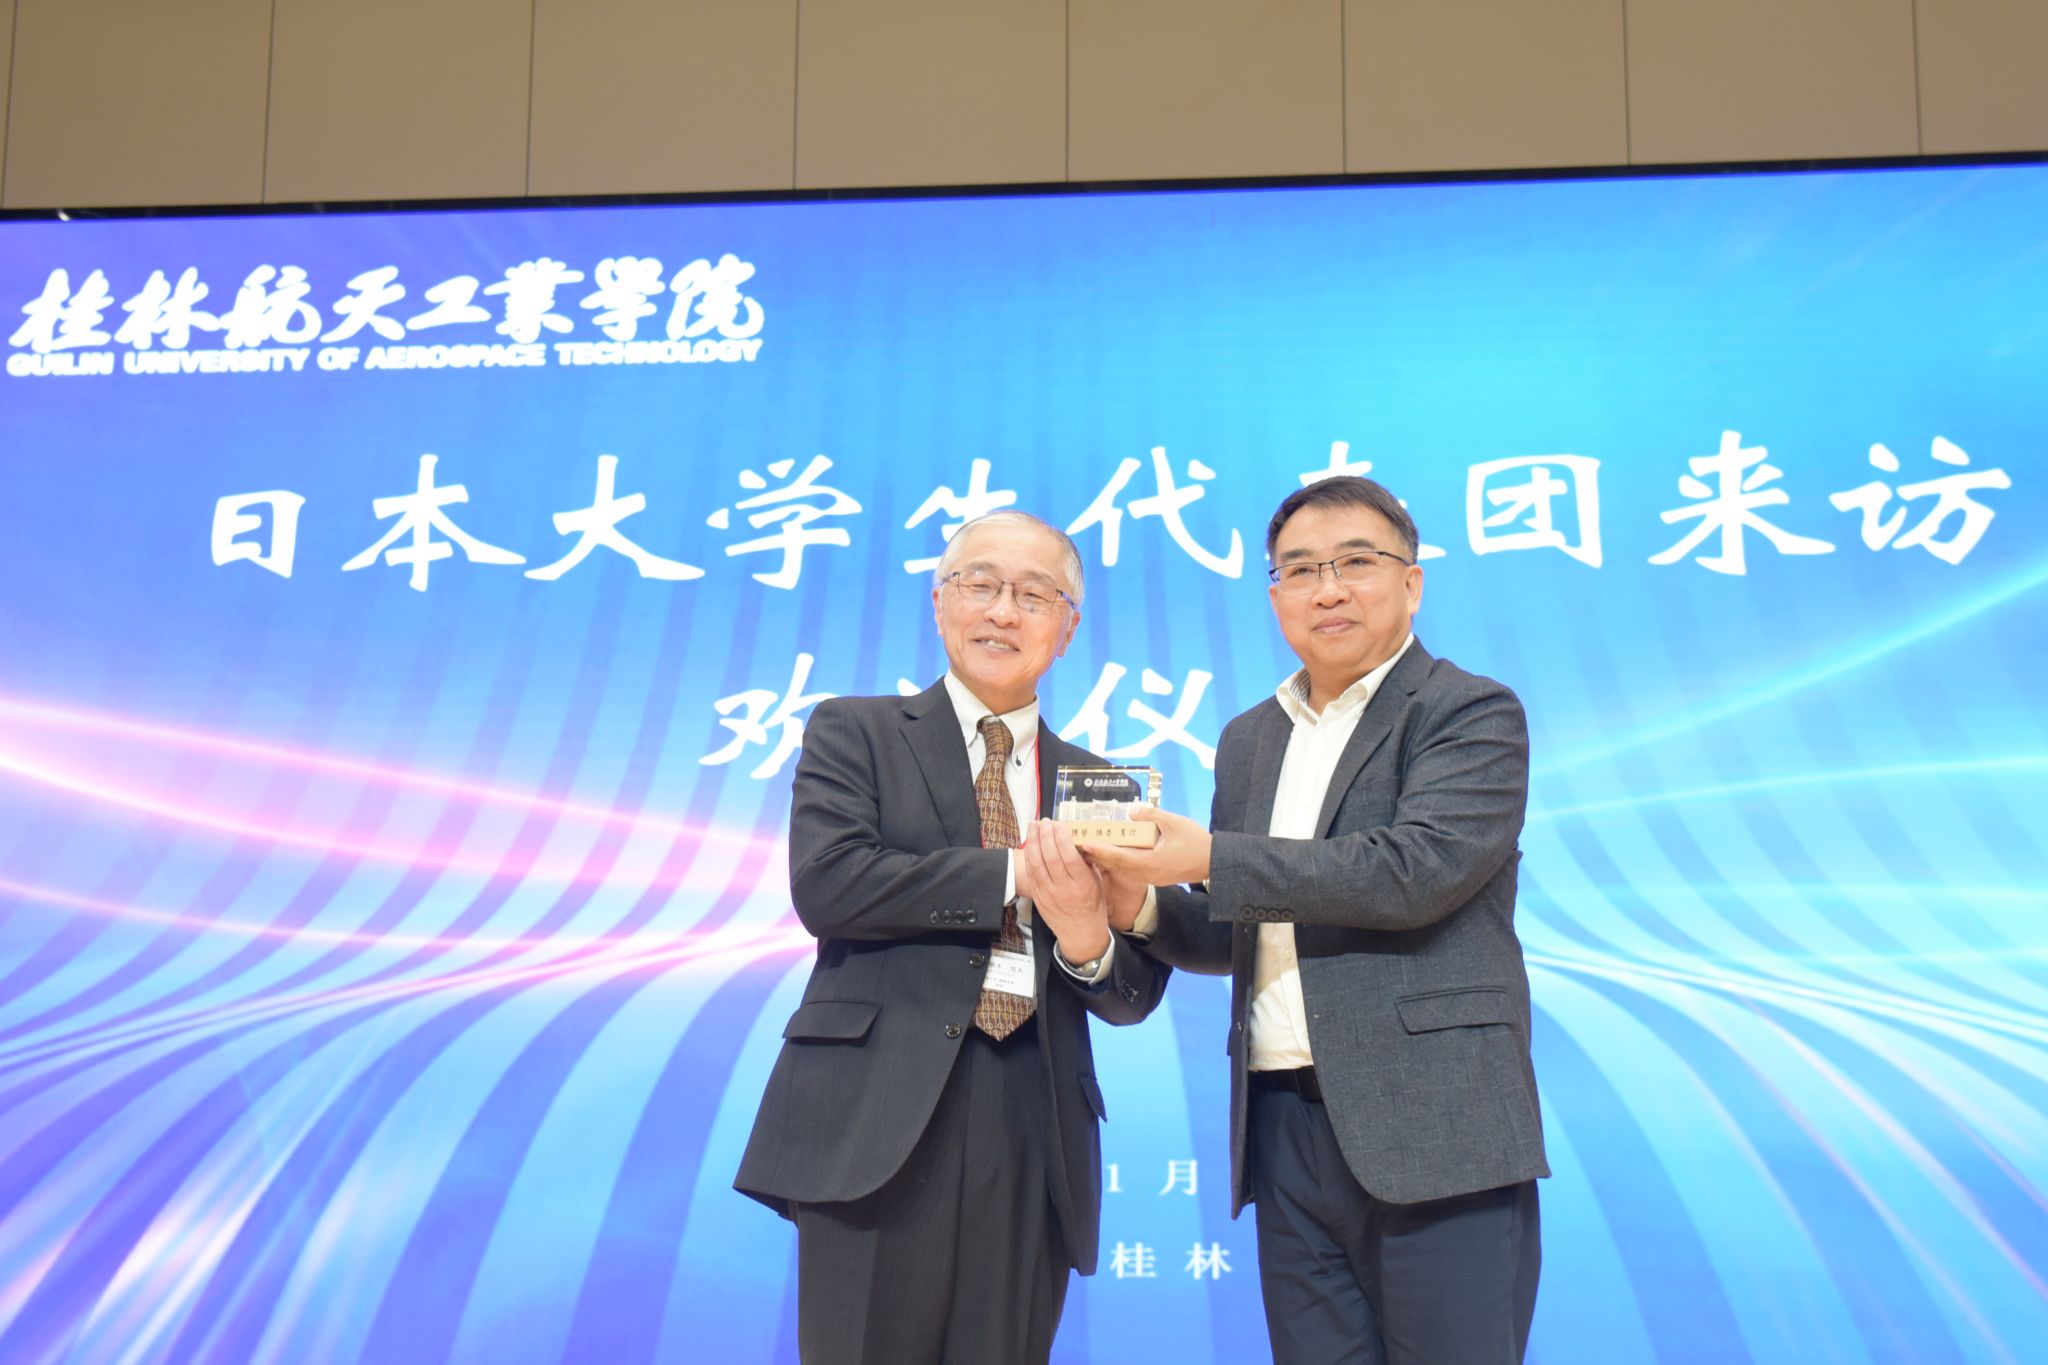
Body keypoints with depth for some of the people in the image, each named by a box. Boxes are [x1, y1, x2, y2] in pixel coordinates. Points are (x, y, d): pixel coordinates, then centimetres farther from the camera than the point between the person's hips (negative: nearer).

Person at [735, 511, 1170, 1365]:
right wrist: (1016, 872, -13)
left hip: (1034, 1139, 3)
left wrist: (1088, 940, -14)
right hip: (878, 1120, -3)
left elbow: (1133, 997, 10)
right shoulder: (854, 733, 6)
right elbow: (825, 883, -12)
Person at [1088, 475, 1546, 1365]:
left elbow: (1416, 868, -18)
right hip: (1286, 1131, 6)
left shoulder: (1473, 714, -2)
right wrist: (1144, 907, -2)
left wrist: (1208, 857, -17)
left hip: (1435, 1132, -6)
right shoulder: (1248, 740, 18)